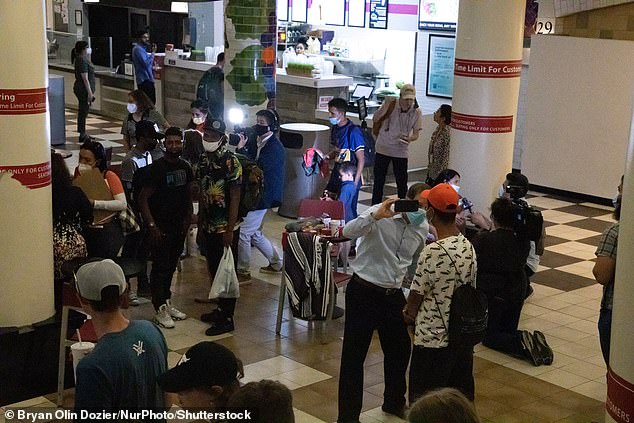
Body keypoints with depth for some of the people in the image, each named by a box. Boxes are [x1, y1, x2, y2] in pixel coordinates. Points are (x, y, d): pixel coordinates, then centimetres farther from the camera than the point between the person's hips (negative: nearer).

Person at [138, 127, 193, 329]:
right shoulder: (156, 168, -13)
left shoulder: (185, 167, 5)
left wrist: (188, 218, 3)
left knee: (171, 266, 15)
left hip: (178, 226, 6)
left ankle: (167, 303, 26)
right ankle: (160, 310, 6)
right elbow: (143, 199, -13)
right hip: (160, 227, -6)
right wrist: (151, 225, -17)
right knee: (160, 267, -1)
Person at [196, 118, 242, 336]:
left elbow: (235, 197, -16)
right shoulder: (204, 160, 7)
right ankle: (221, 308, 32)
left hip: (226, 228, -7)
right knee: (214, 270, 17)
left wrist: (229, 230, -18)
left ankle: (227, 319, 8)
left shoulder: (230, 162, -15)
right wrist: (200, 225, 14)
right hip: (209, 227, 7)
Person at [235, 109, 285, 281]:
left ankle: (243, 271, 4)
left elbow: (257, 168, -25)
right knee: (254, 233, 17)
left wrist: (241, 149, -24)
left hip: (262, 196, -9)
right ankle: (276, 263, 32)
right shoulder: (256, 142, 11)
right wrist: (240, 146, -9)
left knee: (242, 232, -7)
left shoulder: (275, 147, -15)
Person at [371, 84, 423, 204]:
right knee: (378, 180, 9)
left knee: (402, 182, 2)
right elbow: (375, 118, -19)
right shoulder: (391, 104, -12)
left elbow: (416, 134, -4)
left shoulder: (416, 112, -8)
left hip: (401, 151, 0)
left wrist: (410, 138, -27)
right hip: (383, 148, 0)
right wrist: (386, 104, -32)